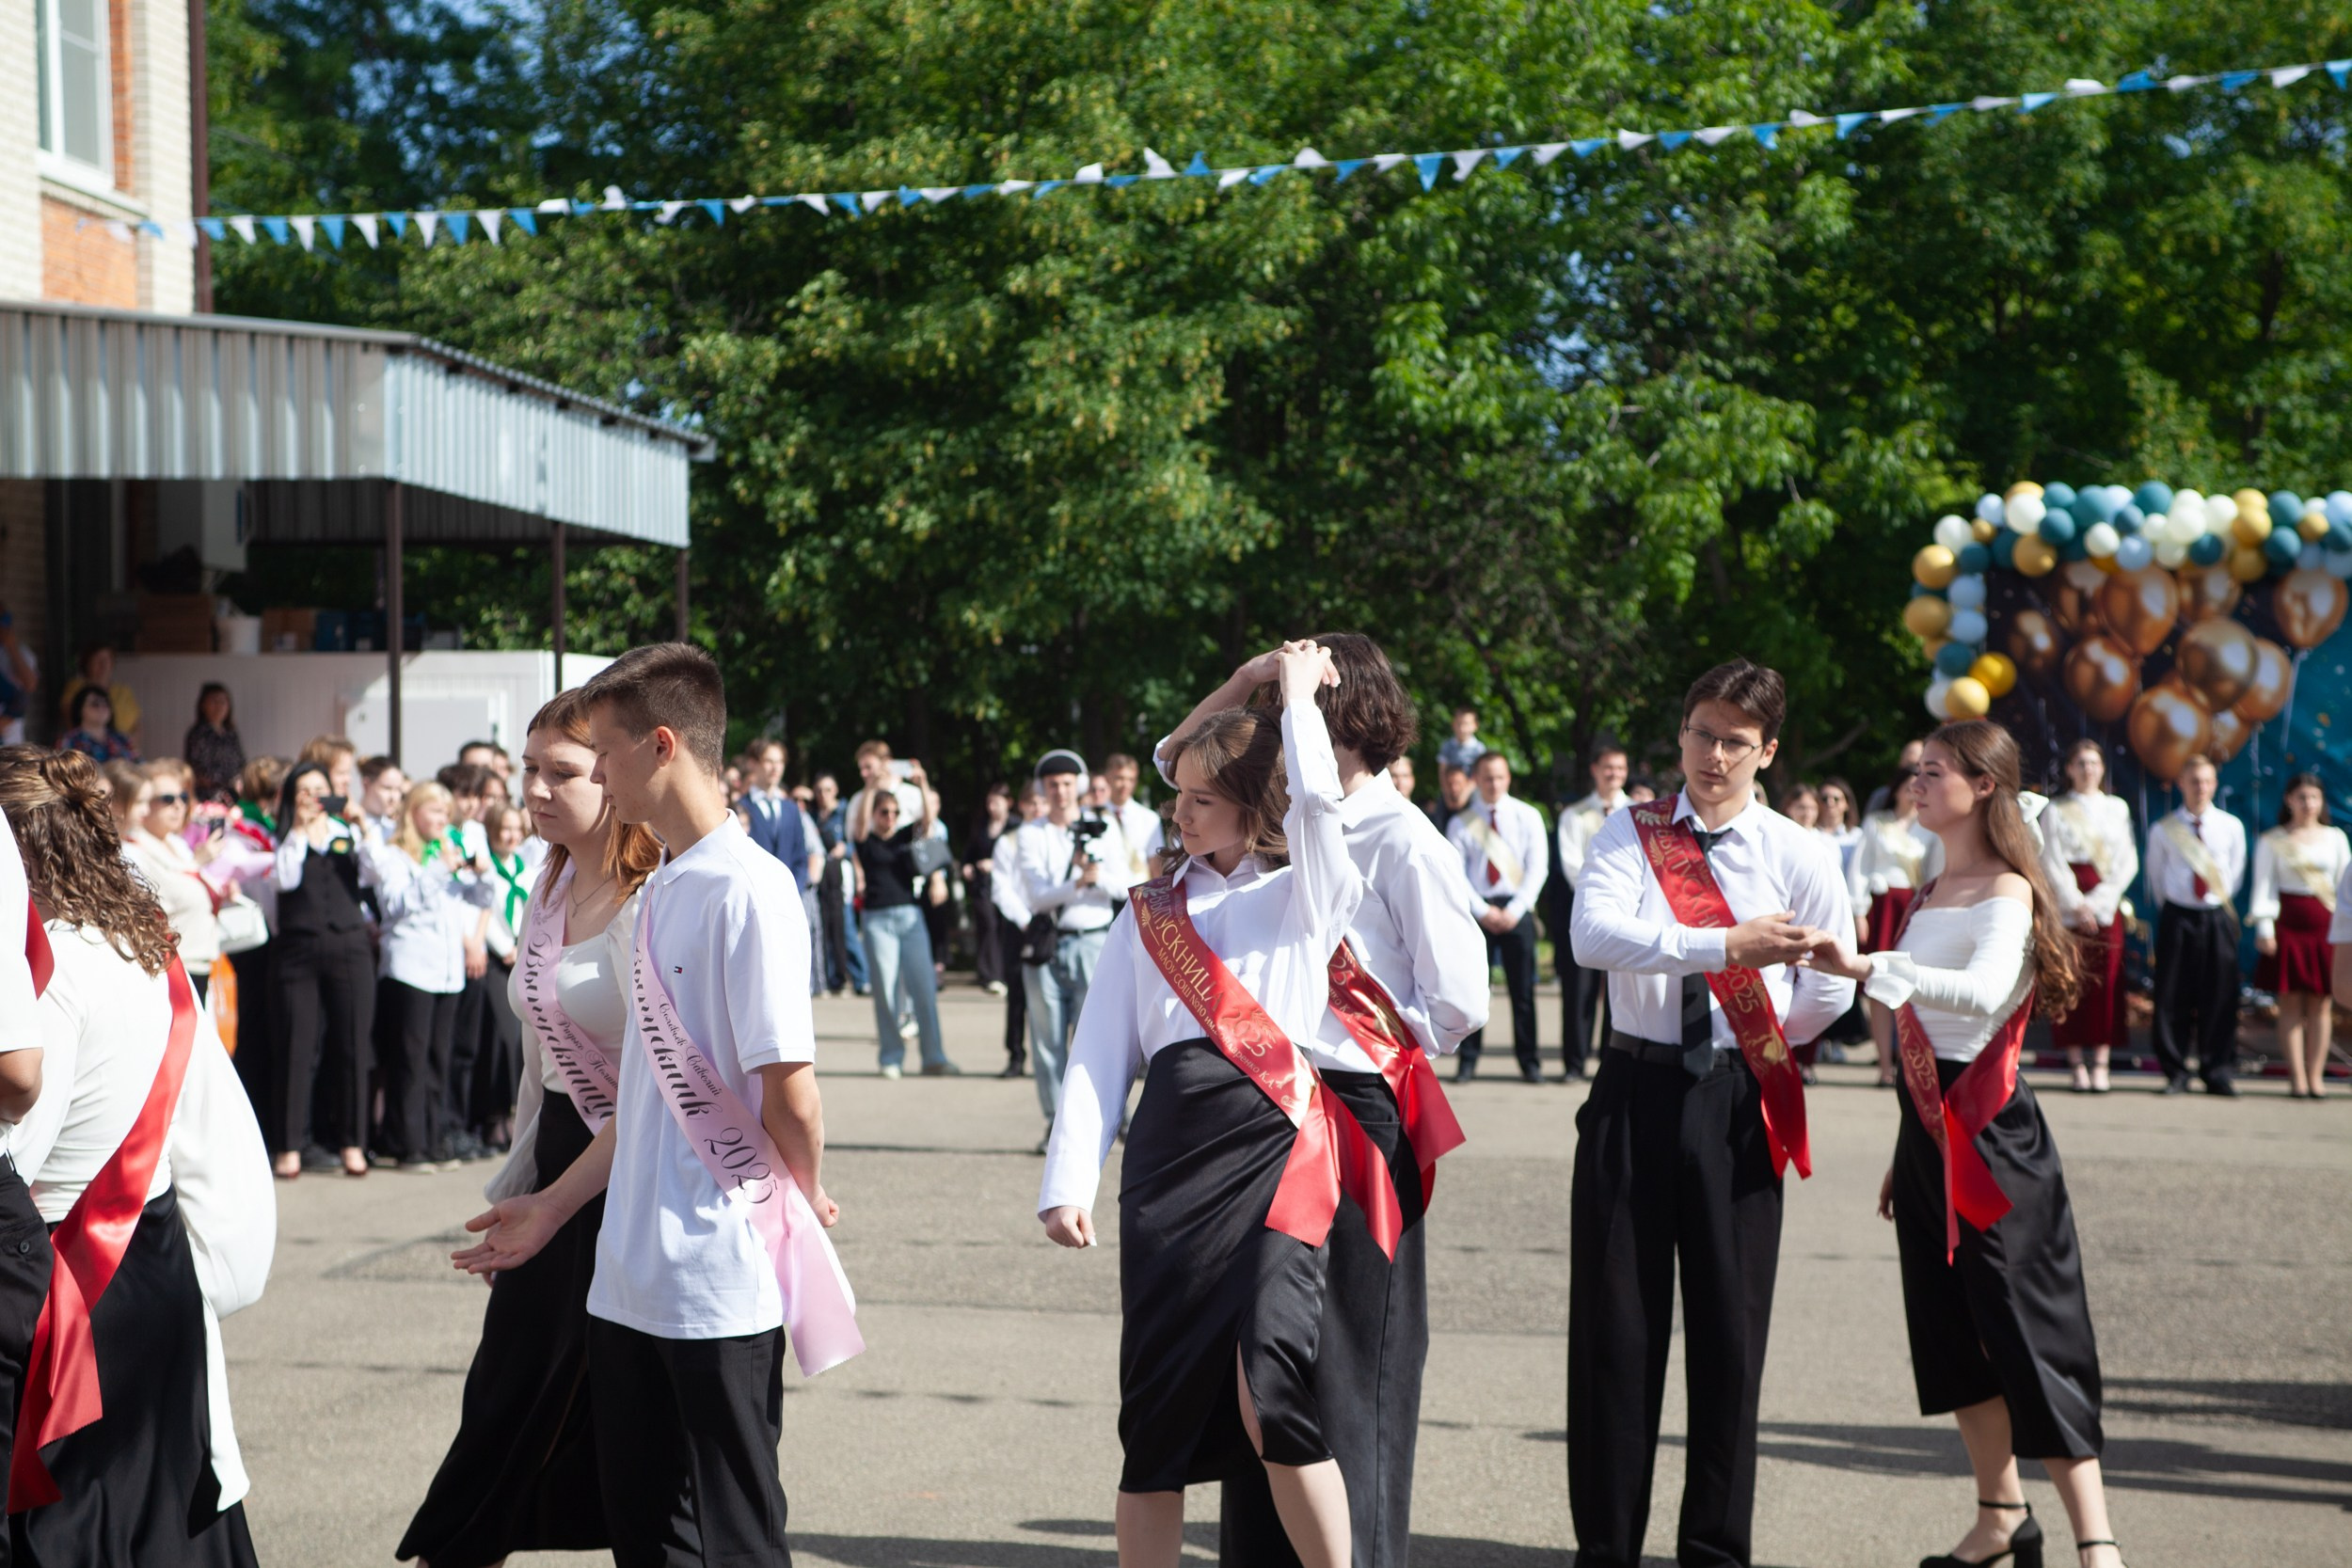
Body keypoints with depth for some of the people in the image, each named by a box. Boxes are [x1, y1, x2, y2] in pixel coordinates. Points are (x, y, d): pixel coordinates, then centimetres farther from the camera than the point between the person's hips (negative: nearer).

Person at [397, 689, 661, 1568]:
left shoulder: (651, 909, -18)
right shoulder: (549, 889, 8)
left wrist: (549, 1206, -21)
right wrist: (515, 1186, 19)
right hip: (560, 1156, 8)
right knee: (504, 1405, 12)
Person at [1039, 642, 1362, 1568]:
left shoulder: (1303, 897, 11)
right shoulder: (1153, 912, 20)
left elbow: (1315, 798, -10)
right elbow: (1101, 1049, 14)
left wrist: (1298, 686, 6)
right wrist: (1070, 1179, 2)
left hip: (1274, 1143, -4)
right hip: (1170, 1143, 4)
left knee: (1269, 1392, -20)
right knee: (1156, 1411, 3)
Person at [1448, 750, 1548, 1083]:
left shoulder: (1528, 817, 6)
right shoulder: (1462, 823, 7)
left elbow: (1537, 867, 1)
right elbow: (1455, 874, 2)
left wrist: (1515, 910, -9)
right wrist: (1482, 911, -9)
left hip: (1517, 910, 0)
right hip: (1477, 910, 0)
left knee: (1522, 988, 0)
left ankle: (1529, 1061, 7)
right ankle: (1468, 1061, 4)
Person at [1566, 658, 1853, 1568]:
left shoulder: (1796, 855, 3)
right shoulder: (1629, 835, 0)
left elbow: (1832, 986, 10)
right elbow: (1594, 935, -19)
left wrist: (1765, 1048, 9)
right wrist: (1727, 946, -26)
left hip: (1738, 1106, 0)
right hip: (1635, 1090, 0)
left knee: (1730, 1330, 4)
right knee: (1615, 1327, 3)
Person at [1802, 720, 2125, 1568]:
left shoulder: (2006, 893, -10)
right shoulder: (1928, 894, 16)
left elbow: (1983, 992, -32)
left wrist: (1868, 966, -42)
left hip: (1989, 1133, -8)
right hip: (1927, 1128, 8)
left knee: (2027, 1334, -10)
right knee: (1952, 1335, 12)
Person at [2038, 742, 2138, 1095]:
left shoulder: (2117, 808, 11)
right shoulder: (2055, 810, 5)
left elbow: (2128, 861, 5)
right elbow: (2051, 861, -1)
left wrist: (2099, 901, -7)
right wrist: (2075, 903, -12)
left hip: (2106, 903, 2)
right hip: (2066, 901, -2)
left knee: (2106, 980, -4)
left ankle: (2100, 1065, -3)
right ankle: (2078, 1065, -3)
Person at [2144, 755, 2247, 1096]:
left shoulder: (2232, 827, 4)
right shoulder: (2163, 830, 1)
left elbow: (2235, 873, 15)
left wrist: (2221, 901, 13)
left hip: (2218, 917, 1)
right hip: (2177, 918, -1)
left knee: (2220, 996, 1)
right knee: (2173, 997, -2)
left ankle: (2219, 1072, 8)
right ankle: (2175, 1074, 5)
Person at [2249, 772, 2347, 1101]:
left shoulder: (2335, 837, 10)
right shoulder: (2272, 841, 5)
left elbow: (2345, 884, 10)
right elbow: (2264, 886, 1)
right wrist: (2264, 928, -8)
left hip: (2325, 925, 2)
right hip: (2288, 923, -2)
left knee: (2320, 1003, 1)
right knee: (2291, 1003, -2)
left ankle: (2316, 1077, 7)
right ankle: (2297, 1079, -1)